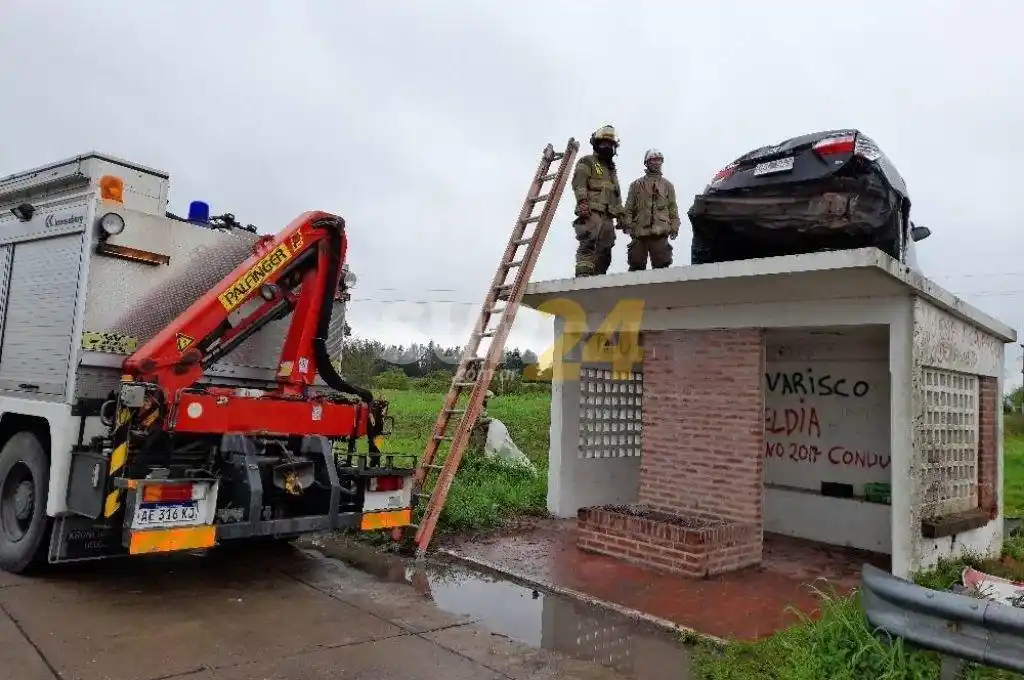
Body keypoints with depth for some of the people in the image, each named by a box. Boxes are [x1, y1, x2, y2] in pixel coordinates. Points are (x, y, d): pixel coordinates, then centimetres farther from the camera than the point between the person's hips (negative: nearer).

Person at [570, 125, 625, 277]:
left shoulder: (611, 169, 33)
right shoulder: (587, 162, 11)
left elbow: (617, 195, 31)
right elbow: (579, 183, -6)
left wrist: (620, 215, 20)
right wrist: (583, 201, -22)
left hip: (607, 216, 8)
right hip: (591, 212, -8)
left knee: (604, 253, -1)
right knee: (588, 244, -24)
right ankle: (583, 277, -33)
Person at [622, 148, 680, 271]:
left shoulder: (667, 185, 18)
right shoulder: (637, 185, 15)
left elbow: (673, 208, 13)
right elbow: (629, 207, 9)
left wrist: (674, 227, 3)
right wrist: (627, 223, -4)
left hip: (660, 232, 0)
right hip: (639, 231, 0)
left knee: (661, 265, -6)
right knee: (636, 266, -1)